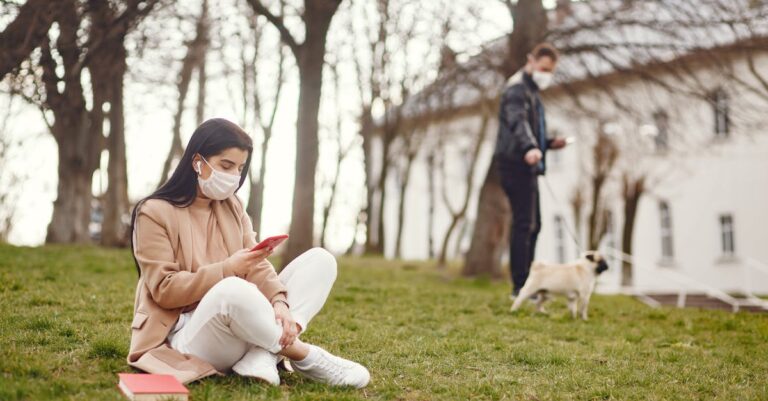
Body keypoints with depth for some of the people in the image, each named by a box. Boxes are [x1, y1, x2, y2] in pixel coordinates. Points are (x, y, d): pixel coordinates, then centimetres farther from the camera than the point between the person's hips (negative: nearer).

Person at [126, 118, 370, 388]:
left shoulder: (231, 206, 13)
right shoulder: (155, 213, -6)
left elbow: (256, 266, 3)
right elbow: (164, 290, -12)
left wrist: (279, 301, -18)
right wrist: (227, 270, -23)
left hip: (242, 323, 7)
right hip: (189, 334, -7)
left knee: (320, 260, -7)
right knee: (233, 289, -41)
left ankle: (262, 356, -27)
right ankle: (304, 356, -17)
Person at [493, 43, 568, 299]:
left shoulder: (532, 92, 25)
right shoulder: (517, 89, -8)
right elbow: (518, 121, -29)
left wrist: (549, 143, 14)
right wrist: (530, 148, -46)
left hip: (525, 165, 10)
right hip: (515, 163, -10)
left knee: (532, 224, 12)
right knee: (523, 223, -13)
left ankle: (526, 282, 18)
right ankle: (520, 285, -12)